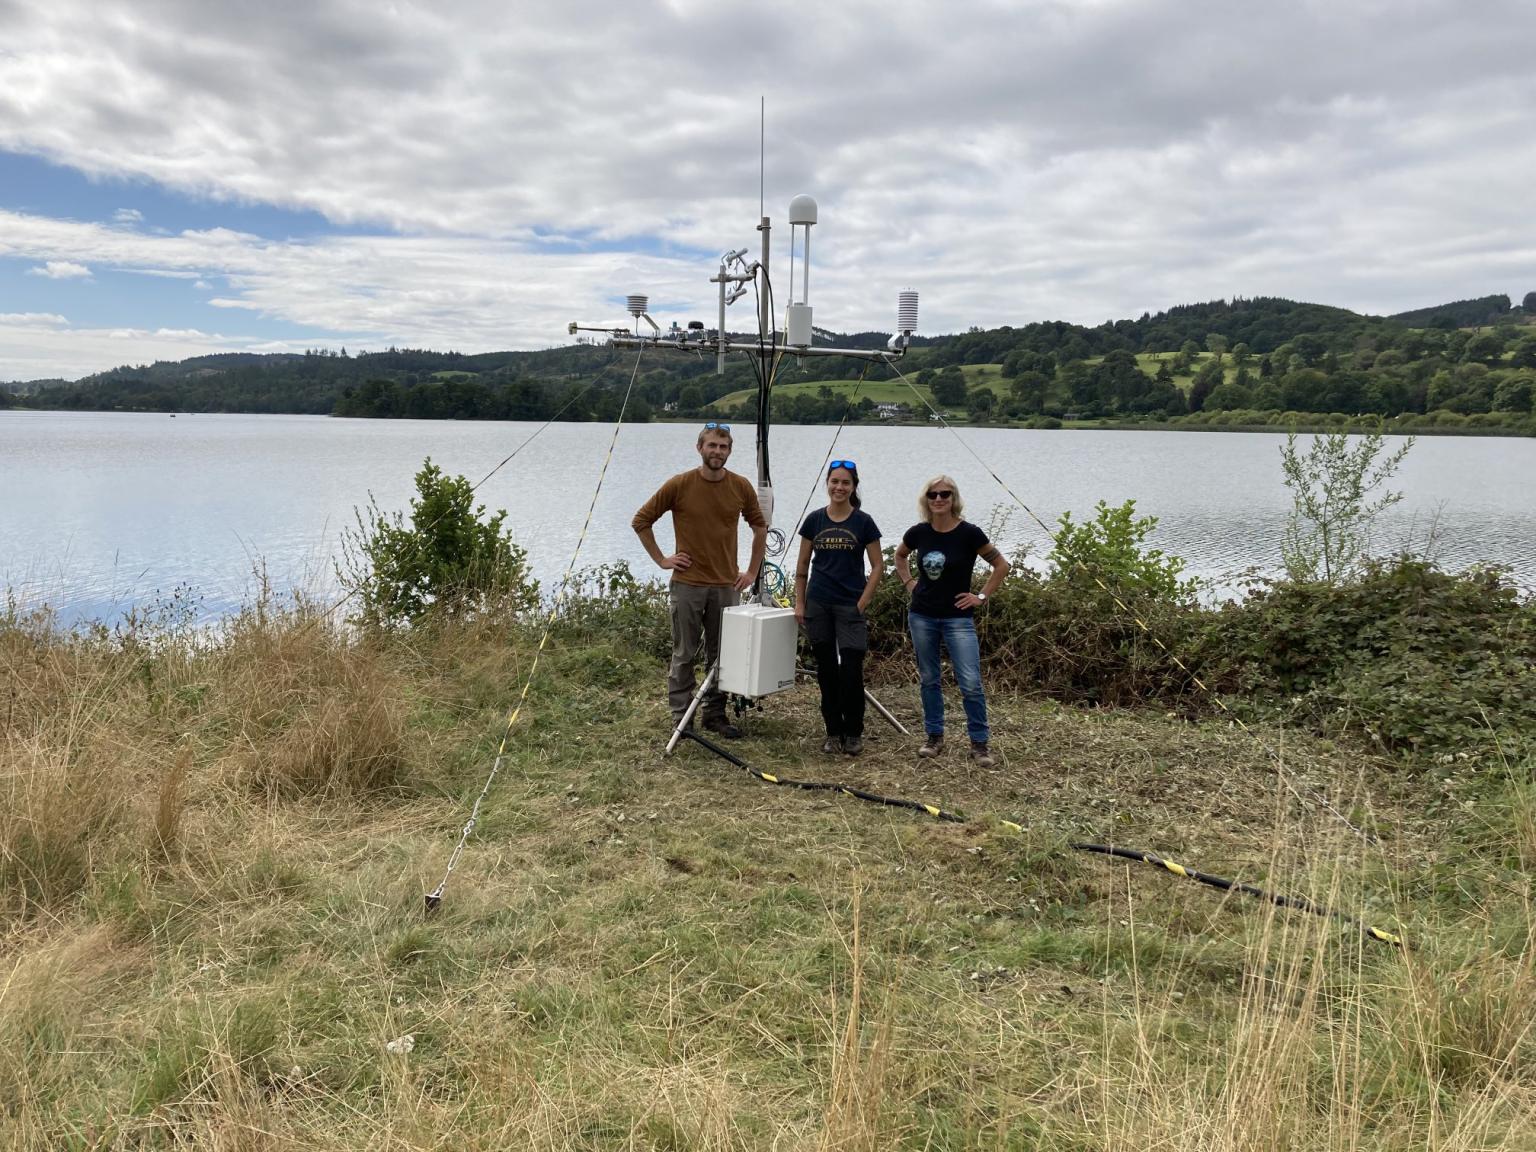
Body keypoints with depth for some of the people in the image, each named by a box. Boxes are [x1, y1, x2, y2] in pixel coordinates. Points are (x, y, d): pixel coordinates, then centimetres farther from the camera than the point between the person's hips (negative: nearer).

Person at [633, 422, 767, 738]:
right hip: (688, 584, -2)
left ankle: (715, 714, 21)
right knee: (684, 654, 5)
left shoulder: (742, 487, 1)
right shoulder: (679, 485, -7)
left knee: (721, 654, 9)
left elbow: (760, 528, 15)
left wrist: (752, 572, 11)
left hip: (727, 585, 3)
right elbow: (640, 521, 1)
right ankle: (680, 717, 14)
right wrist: (662, 560, -2)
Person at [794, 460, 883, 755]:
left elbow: (877, 567, 1)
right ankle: (833, 733, 16)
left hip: (850, 606, -2)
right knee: (827, 670, 7)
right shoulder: (814, 520, 4)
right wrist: (799, 603, 6)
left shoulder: (863, 522, -1)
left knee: (851, 671, -7)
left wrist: (863, 603, -6)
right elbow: (803, 564, 10)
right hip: (818, 606, 2)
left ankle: (853, 733, 9)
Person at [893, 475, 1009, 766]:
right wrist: (909, 582, 9)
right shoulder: (918, 533, -1)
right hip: (922, 617, 3)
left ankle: (980, 743, 4)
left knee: (971, 683, -8)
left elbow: (1001, 565, -2)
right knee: (929, 679, 11)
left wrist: (982, 596, -4)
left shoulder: (969, 534, -11)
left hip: (958, 618, -3)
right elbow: (899, 556, 21)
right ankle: (934, 736, 24)